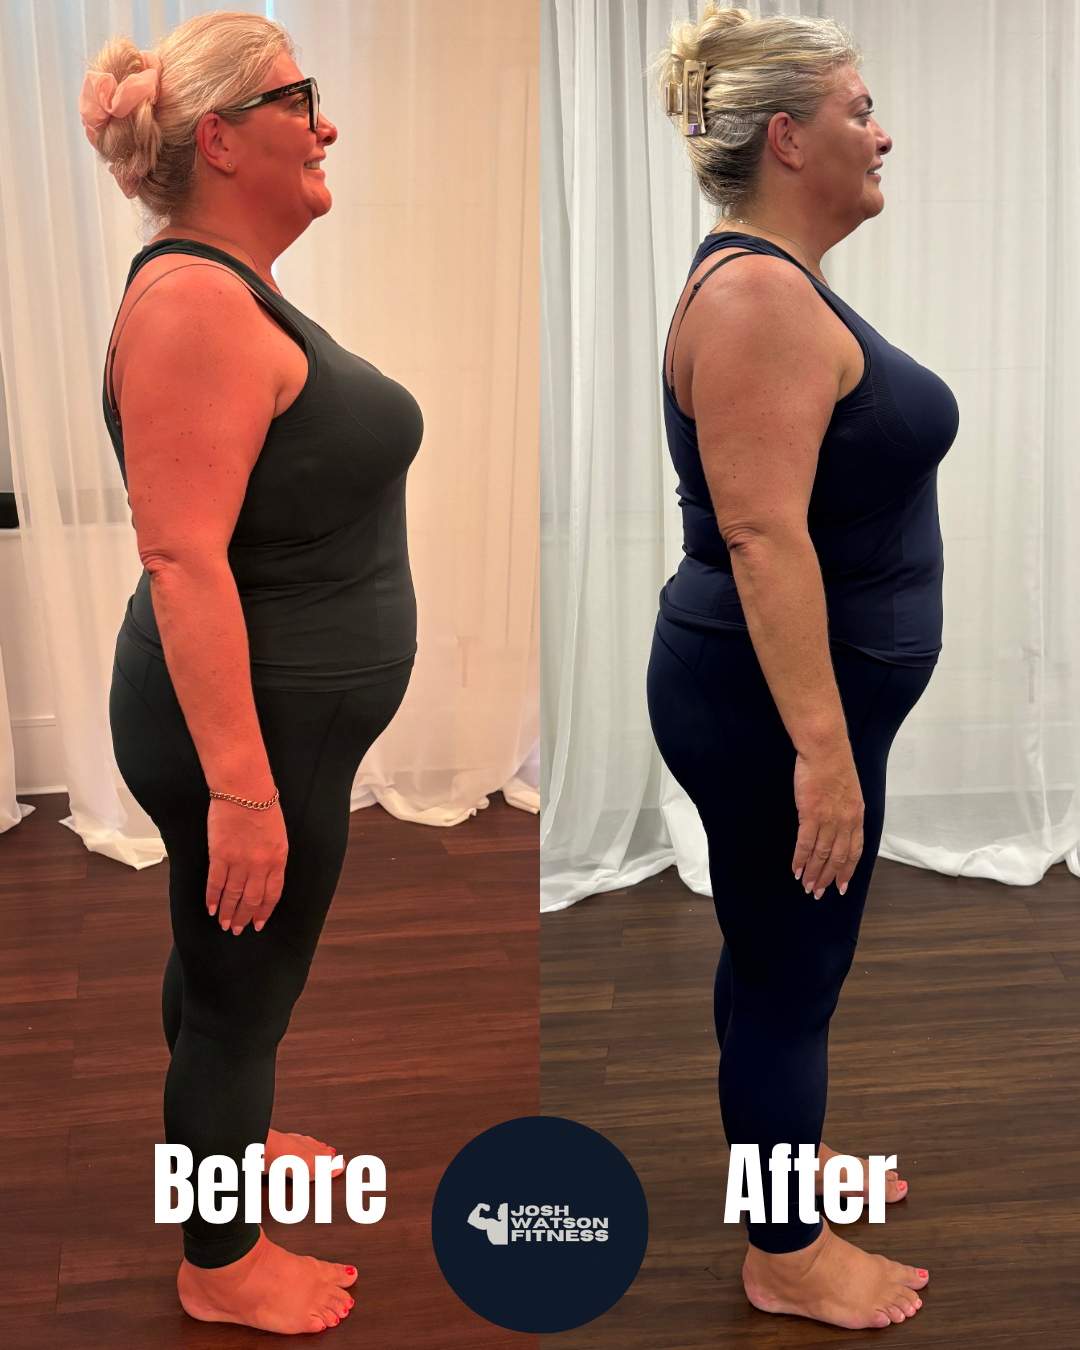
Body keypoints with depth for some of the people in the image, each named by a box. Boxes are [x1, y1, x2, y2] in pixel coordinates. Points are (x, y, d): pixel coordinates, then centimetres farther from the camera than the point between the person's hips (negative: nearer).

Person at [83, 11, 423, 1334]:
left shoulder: (234, 289, 11)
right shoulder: (195, 301, -23)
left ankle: (229, 1136, 49)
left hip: (283, 714, 10)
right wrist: (241, 788, -30)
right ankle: (220, 1265, 28)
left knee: (225, 969, 27)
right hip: (253, 726, -10)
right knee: (239, 985, 7)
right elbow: (181, 557, -29)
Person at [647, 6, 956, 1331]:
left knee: (792, 956, 23)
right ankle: (786, 1257, 21)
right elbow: (762, 535, -28)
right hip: (772, 704, -10)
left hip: (793, 690, 10)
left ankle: (789, 1152, 42)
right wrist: (822, 749, -29)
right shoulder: (756, 296, -20)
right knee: (788, 963, 4)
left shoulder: (782, 281, 13)